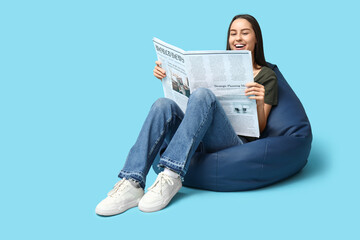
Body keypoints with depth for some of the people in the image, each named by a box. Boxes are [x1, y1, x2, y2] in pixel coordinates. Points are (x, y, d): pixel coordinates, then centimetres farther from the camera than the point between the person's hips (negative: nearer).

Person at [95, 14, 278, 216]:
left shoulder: (267, 76, 15)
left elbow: (260, 128, 5)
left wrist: (260, 103, -16)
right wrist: (169, 78, 8)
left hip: (235, 143, -4)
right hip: (200, 144, 4)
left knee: (202, 95, -30)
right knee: (164, 104, -25)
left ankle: (171, 177, -39)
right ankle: (132, 184, -38)